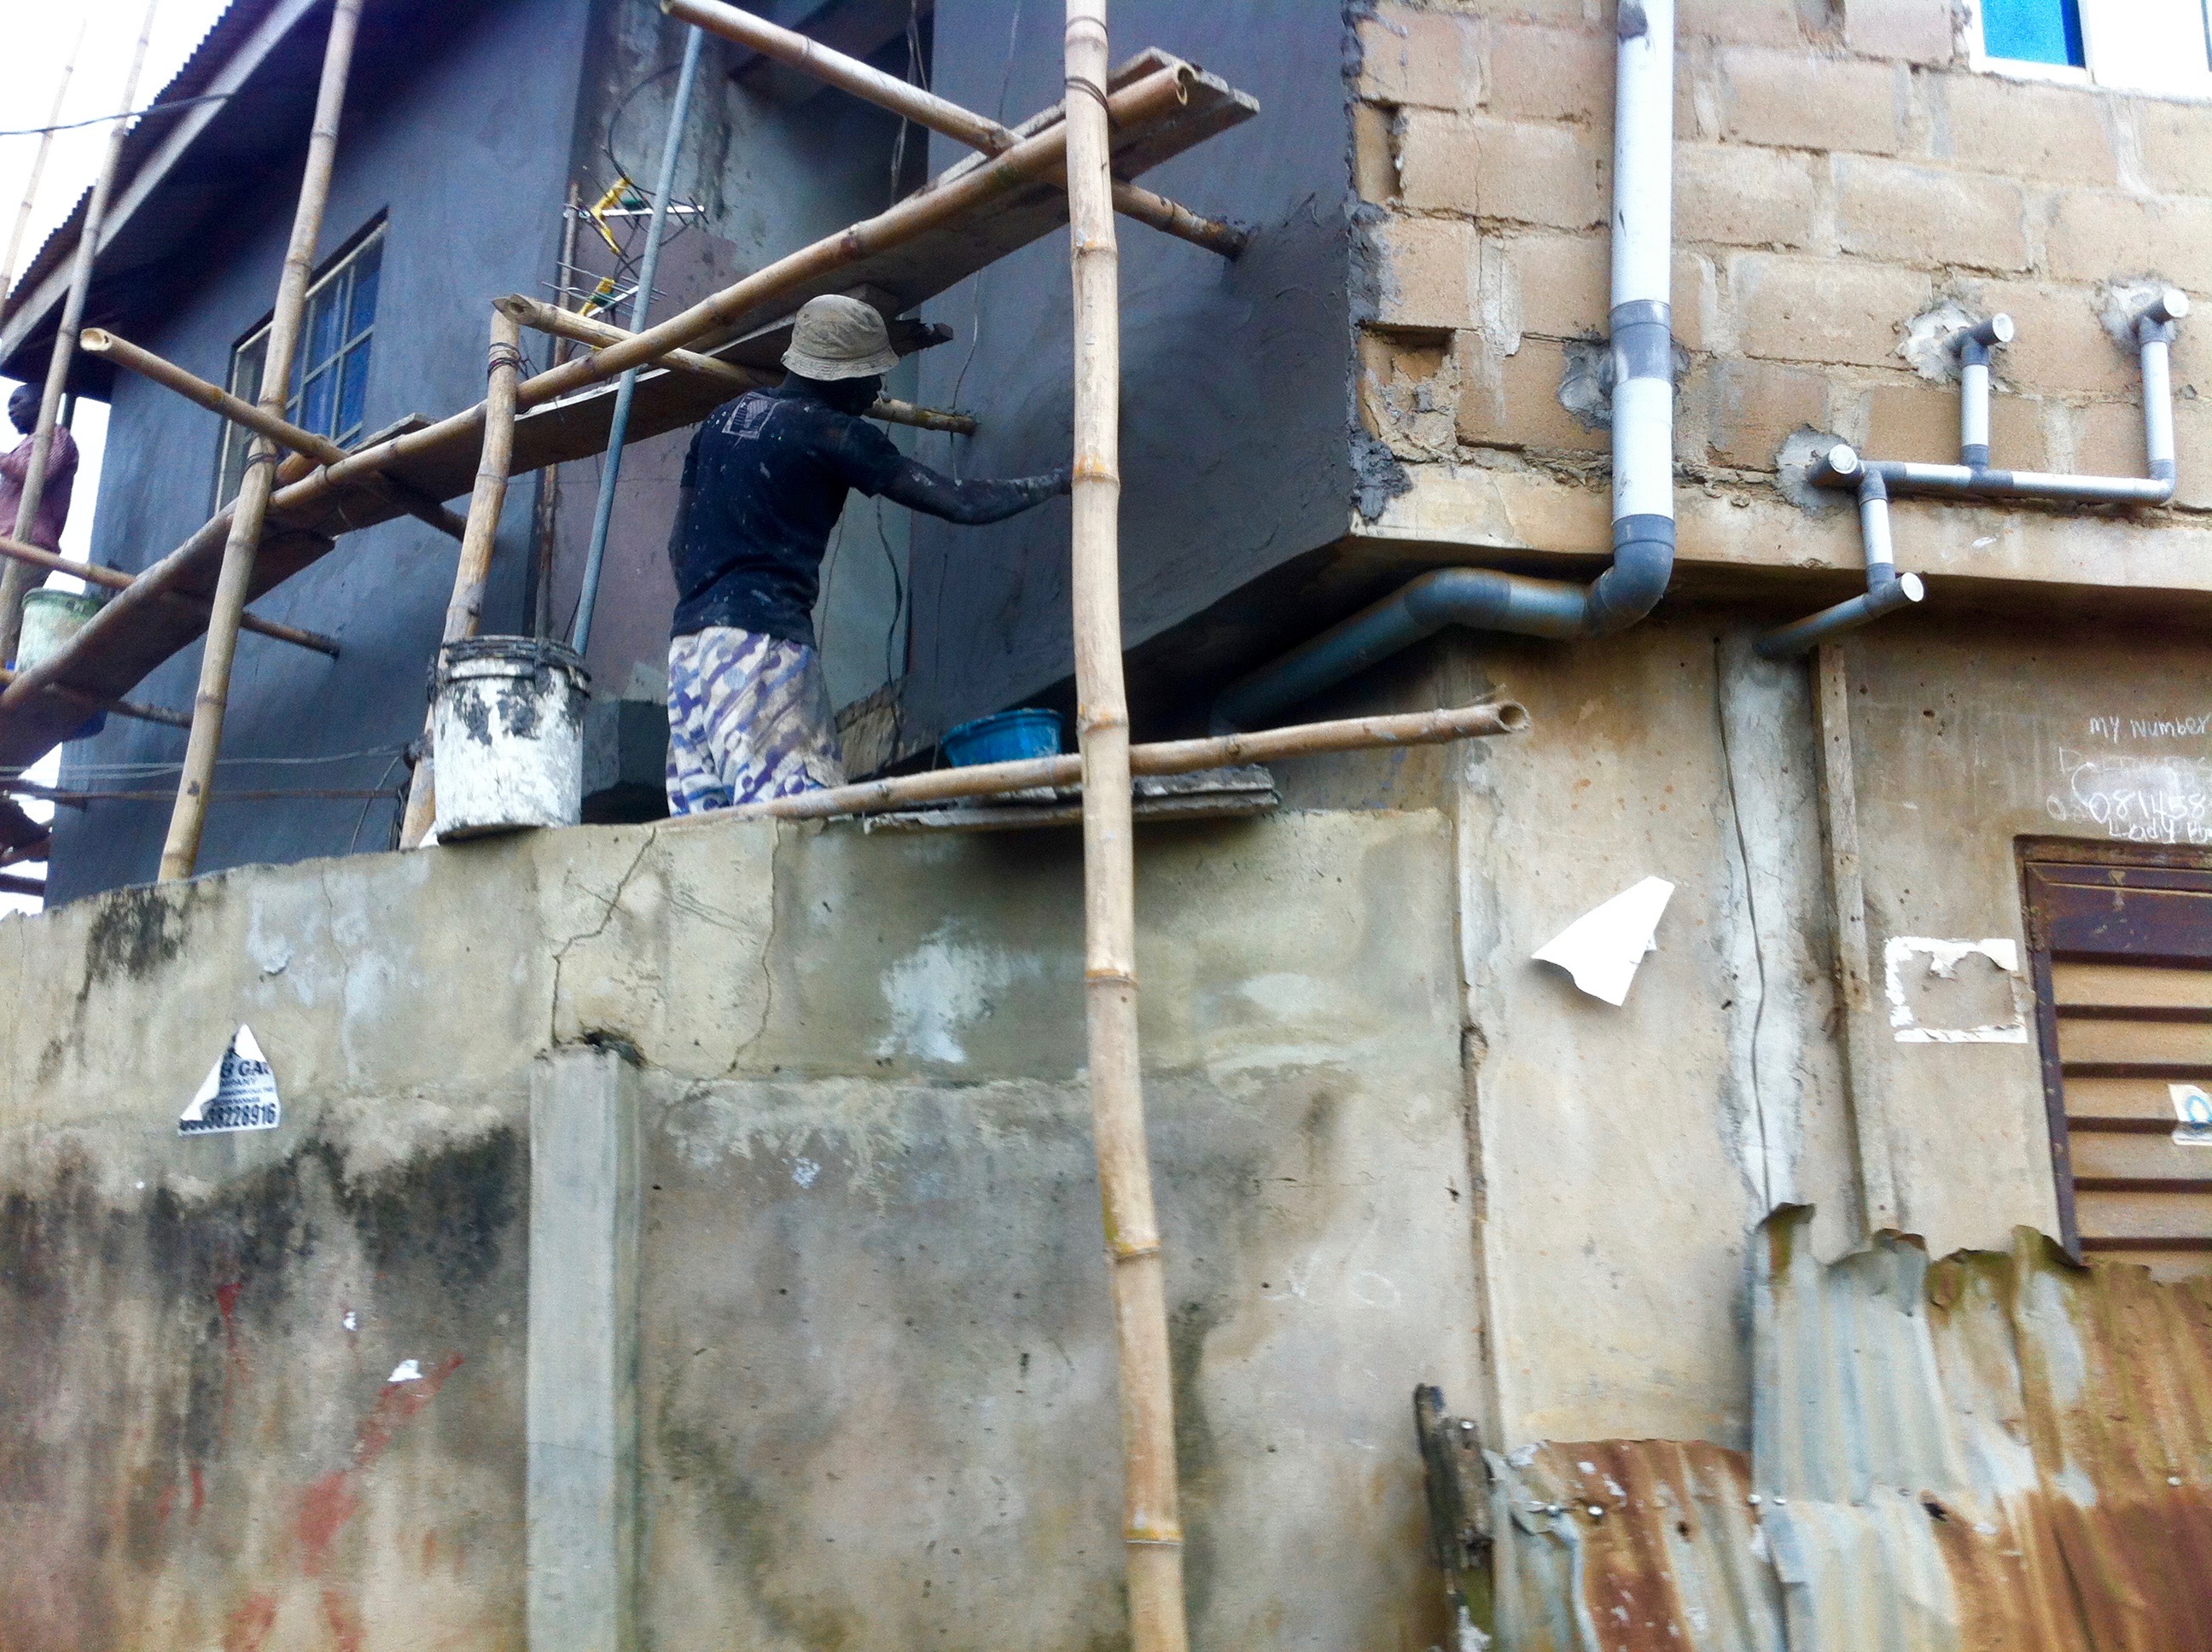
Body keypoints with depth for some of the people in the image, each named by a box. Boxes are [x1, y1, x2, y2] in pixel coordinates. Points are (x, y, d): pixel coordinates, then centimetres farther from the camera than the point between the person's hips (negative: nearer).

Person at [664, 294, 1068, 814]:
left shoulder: (723, 419, 19)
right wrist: (1058, 480, 11)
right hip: (764, 638, -8)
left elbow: (679, 546, 22)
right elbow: (961, 503, -3)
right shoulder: (833, 432, -3)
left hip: (690, 637, 8)